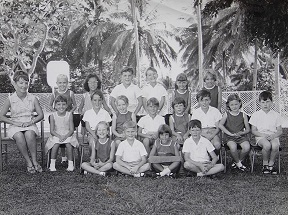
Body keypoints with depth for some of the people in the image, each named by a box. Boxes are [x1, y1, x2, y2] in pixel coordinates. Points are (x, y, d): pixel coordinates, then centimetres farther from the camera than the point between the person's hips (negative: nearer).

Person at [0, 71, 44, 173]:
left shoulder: (33, 98, 4)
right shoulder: (10, 99, 1)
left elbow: (41, 115, 6)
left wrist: (30, 122, -11)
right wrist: (14, 123, -11)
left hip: (30, 125, 0)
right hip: (15, 127, 0)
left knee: (29, 134, -36)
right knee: (19, 136, -35)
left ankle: (34, 161, -25)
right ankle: (28, 162, -23)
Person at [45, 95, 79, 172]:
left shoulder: (69, 115, -2)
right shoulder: (53, 116, -1)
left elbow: (71, 130, -4)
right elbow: (52, 131, -3)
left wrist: (65, 136, -21)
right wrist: (59, 136, -20)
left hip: (68, 135, 0)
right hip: (56, 136, 0)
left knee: (69, 144, -29)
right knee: (56, 144, -30)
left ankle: (70, 164, -17)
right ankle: (52, 164, -19)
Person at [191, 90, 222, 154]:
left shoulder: (215, 111, 5)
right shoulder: (195, 112, 6)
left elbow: (218, 128, 5)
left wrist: (211, 136, -13)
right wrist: (204, 135, -13)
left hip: (213, 133, 0)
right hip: (201, 134, 0)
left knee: (217, 144, -32)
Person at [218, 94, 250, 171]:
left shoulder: (243, 115, 8)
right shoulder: (227, 114, 4)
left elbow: (248, 129, 8)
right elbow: (220, 125, -12)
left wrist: (241, 133, -14)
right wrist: (230, 133, -18)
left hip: (241, 136, 2)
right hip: (229, 137, -1)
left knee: (247, 147, -27)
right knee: (233, 147, -33)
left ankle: (239, 160, 3)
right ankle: (238, 163, -5)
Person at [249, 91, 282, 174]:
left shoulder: (276, 115, 10)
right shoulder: (256, 115, 6)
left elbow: (280, 131, 9)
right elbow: (253, 131, 5)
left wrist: (273, 136, -12)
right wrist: (263, 135, -13)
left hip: (273, 136, 1)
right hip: (261, 137, -1)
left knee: (275, 145, -34)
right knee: (267, 145, -36)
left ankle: (271, 164, -7)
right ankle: (265, 164, -9)